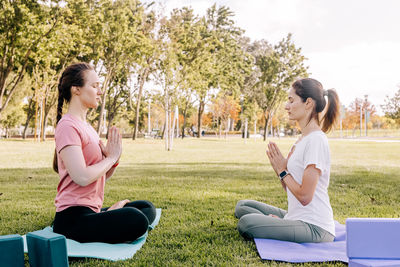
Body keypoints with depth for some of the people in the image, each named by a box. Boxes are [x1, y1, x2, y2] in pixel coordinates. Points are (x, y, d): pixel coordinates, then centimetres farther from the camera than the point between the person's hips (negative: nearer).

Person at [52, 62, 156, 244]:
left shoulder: (86, 126, 18)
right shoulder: (68, 126, -12)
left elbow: (103, 175, 19)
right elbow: (82, 177, -24)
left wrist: (114, 159, -2)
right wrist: (111, 158, -8)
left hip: (91, 210, 10)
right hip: (73, 217, -10)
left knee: (147, 208, 14)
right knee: (136, 220, -30)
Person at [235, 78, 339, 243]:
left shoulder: (316, 140, -16)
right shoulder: (303, 139, 15)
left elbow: (305, 196, -19)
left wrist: (283, 171, -6)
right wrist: (279, 169, 0)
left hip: (315, 227, -10)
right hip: (297, 218, 10)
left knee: (247, 223, -27)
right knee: (242, 206, 12)